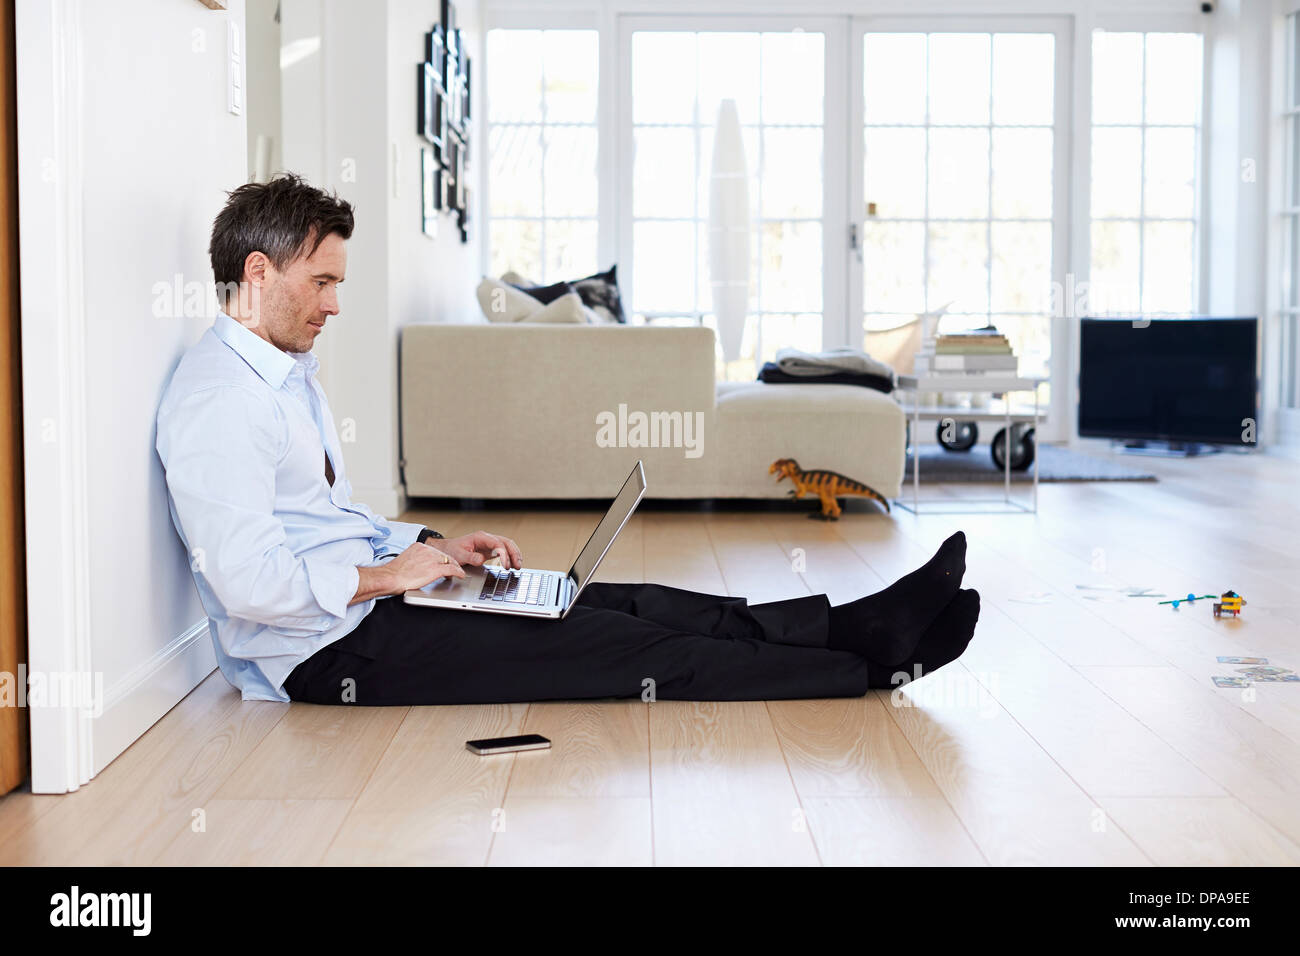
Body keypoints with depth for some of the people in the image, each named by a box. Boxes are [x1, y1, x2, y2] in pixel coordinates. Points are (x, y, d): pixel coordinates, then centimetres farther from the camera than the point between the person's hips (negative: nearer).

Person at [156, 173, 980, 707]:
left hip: (363, 596, 10)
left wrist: (435, 546, 10)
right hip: (328, 648, -10)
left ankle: (860, 627, -9)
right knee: (602, 646, -15)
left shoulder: (287, 373, 18)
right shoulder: (217, 400, -17)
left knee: (617, 604, -5)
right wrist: (386, 575, -14)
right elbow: (248, 583, -25)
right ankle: (868, 668, -13)